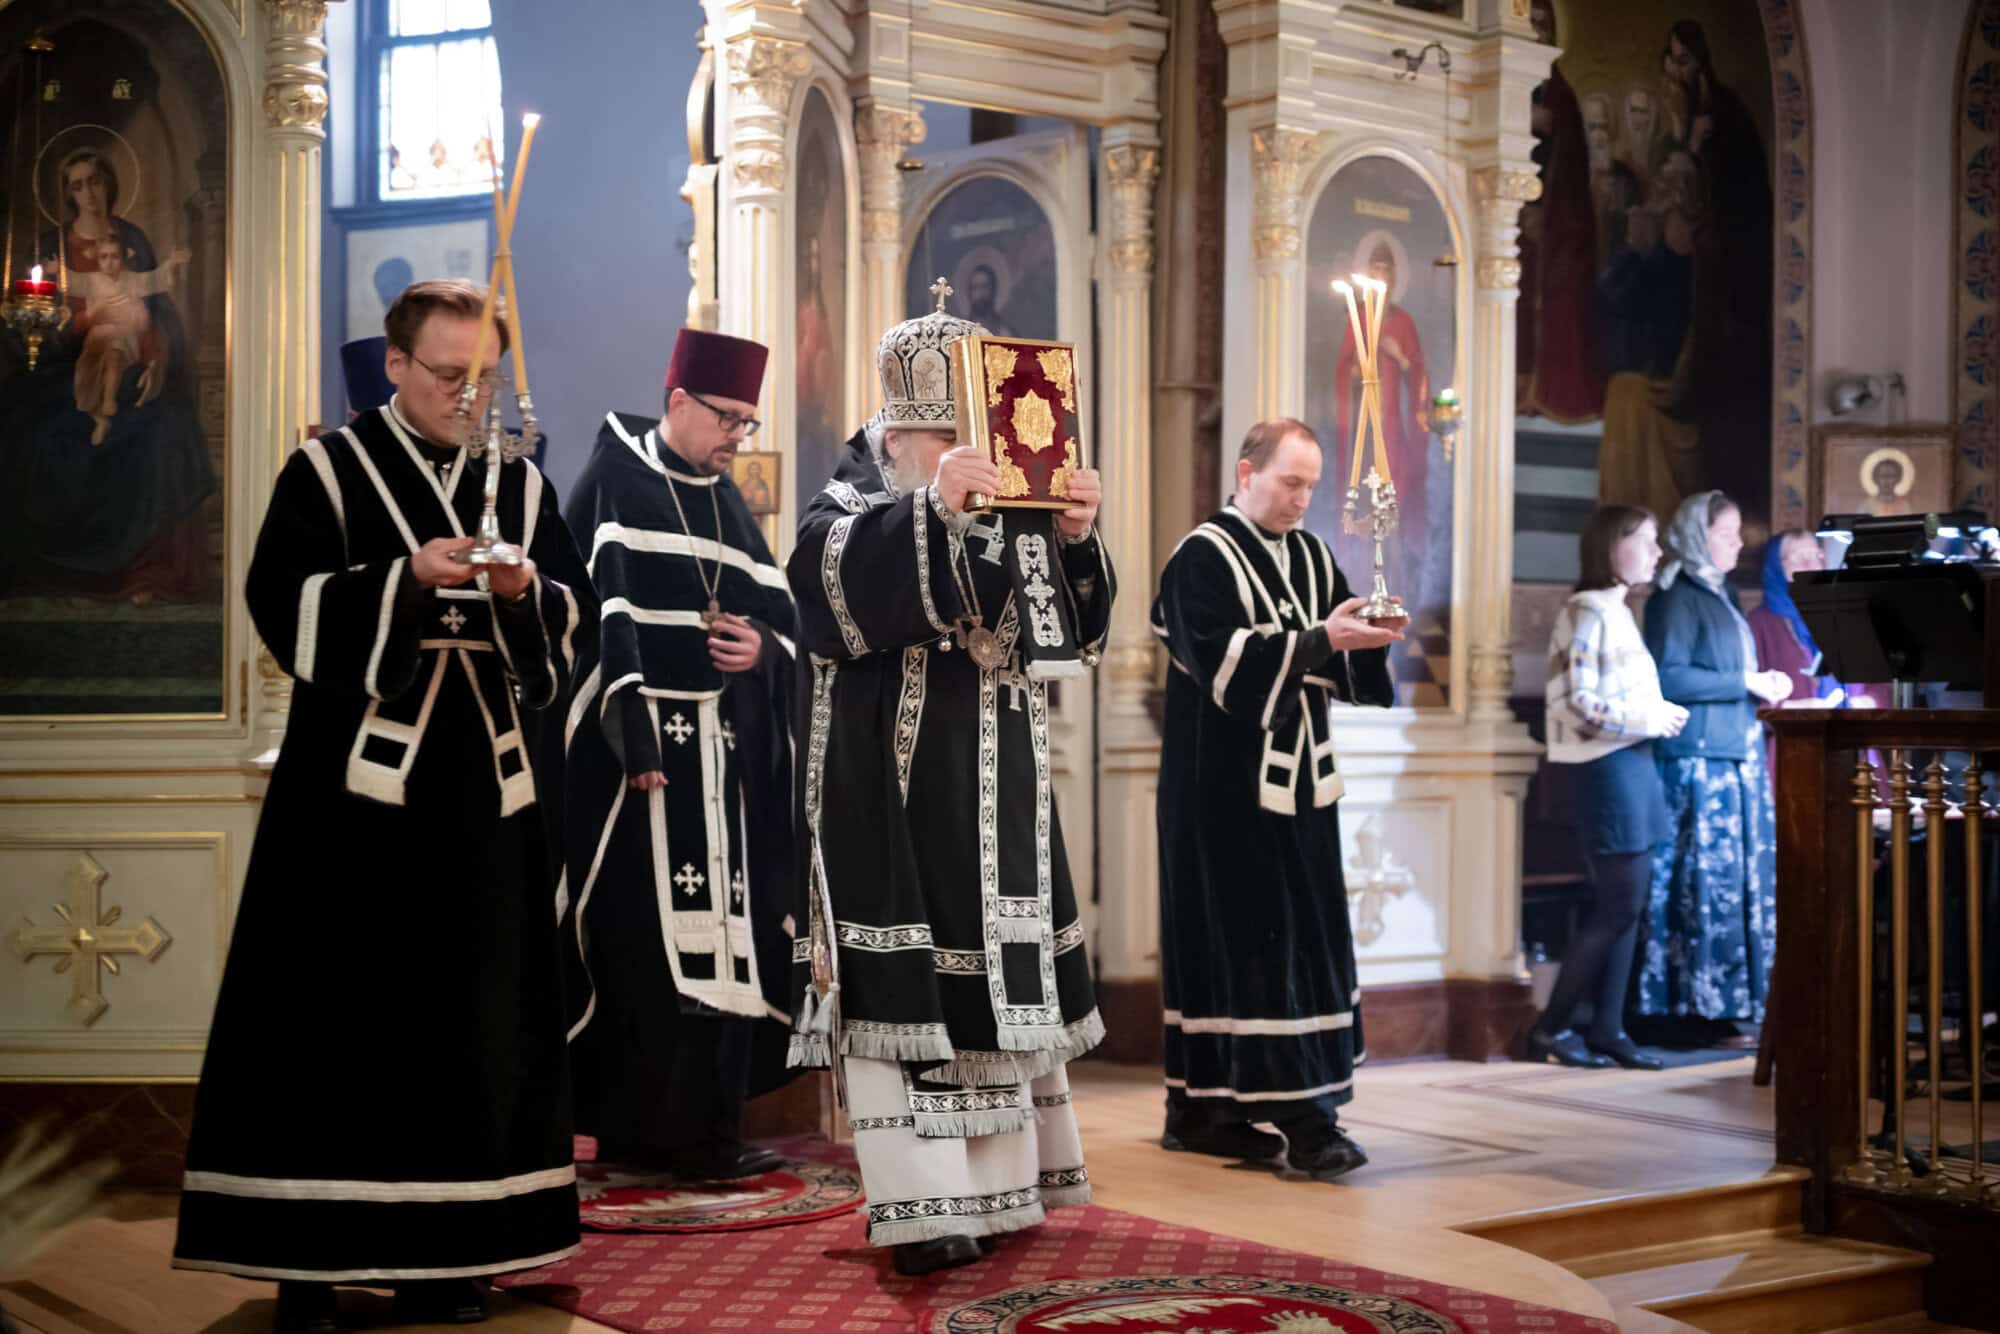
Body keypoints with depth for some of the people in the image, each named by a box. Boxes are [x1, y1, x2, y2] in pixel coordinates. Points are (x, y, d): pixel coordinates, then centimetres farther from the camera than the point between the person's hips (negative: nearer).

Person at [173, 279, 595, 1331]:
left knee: (471, 1020, 5)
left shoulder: (520, 485, 14)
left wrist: (525, 593, -11)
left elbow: (577, 617, 10)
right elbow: (283, 604, -8)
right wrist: (406, 577, -19)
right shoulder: (328, 471, 2)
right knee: (334, 1019, -4)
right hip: (356, 787, -4)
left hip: (480, 791, 4)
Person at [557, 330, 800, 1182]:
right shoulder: (614, 486, -3)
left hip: (723, 755, 7)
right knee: (648, 939, -8)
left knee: (719, 934, 4)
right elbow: (601, 620, -14)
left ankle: (700, 1127, 11)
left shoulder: (727, 506, 18)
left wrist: (762, 648, -6)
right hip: (636, 746, -6)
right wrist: (634, 740, -22)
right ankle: (665, 1131, -2)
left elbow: (780, 616, 19)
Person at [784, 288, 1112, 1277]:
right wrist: (929, 510, -36)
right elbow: (831, 579, -24)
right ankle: (923, 1205, -8)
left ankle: (1001, 1182, 23)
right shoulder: (853, 505, -1)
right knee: (903, 986, -9)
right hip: (894, 789, -5)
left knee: (1003, 976, 11)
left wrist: (1073, 541, -12)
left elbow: (1072, 630, 6)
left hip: (997, 788, 6)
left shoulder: (1012, 513, 13)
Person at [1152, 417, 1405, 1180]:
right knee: (1265, 943, -10)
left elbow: (1342, 667, 11)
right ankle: (1302, 1116, -11)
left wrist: (1368, 637, -10)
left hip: (1295, 782, 7)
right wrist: (1318, 639, -24)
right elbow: (1219, 659, -20)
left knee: (1228, 944, 9)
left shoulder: (1311, 557, 13)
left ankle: (1201, 1109, 16)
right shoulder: (1203, 558, -8)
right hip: (1226, 787, -7)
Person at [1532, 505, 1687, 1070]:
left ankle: (1607, 1029, 12)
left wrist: (1660, 714, 2)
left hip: (1634, 761, 9)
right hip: (1607, 766, -9)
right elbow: (1579, 704, -17)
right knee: (1620, 904, -6)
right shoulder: (1587, 611, -10)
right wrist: (1651, 719, -14)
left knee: (1626, 905, 8)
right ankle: (1551, 1027, 3)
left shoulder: (1617, 611, 17)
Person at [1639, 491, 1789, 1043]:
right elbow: (1669, 677, -18)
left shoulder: (1721, 595, 20)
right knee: (1711, 881, -9)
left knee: (1747, 881, 7)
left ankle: (1741, 1005, 11)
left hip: (1739, 756, 9)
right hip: (1698, 756, -9)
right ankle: (1710, 1006, -6)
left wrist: (1764, 685, 9)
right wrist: (1744, 684, -14)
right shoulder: (1676, 598, -8)